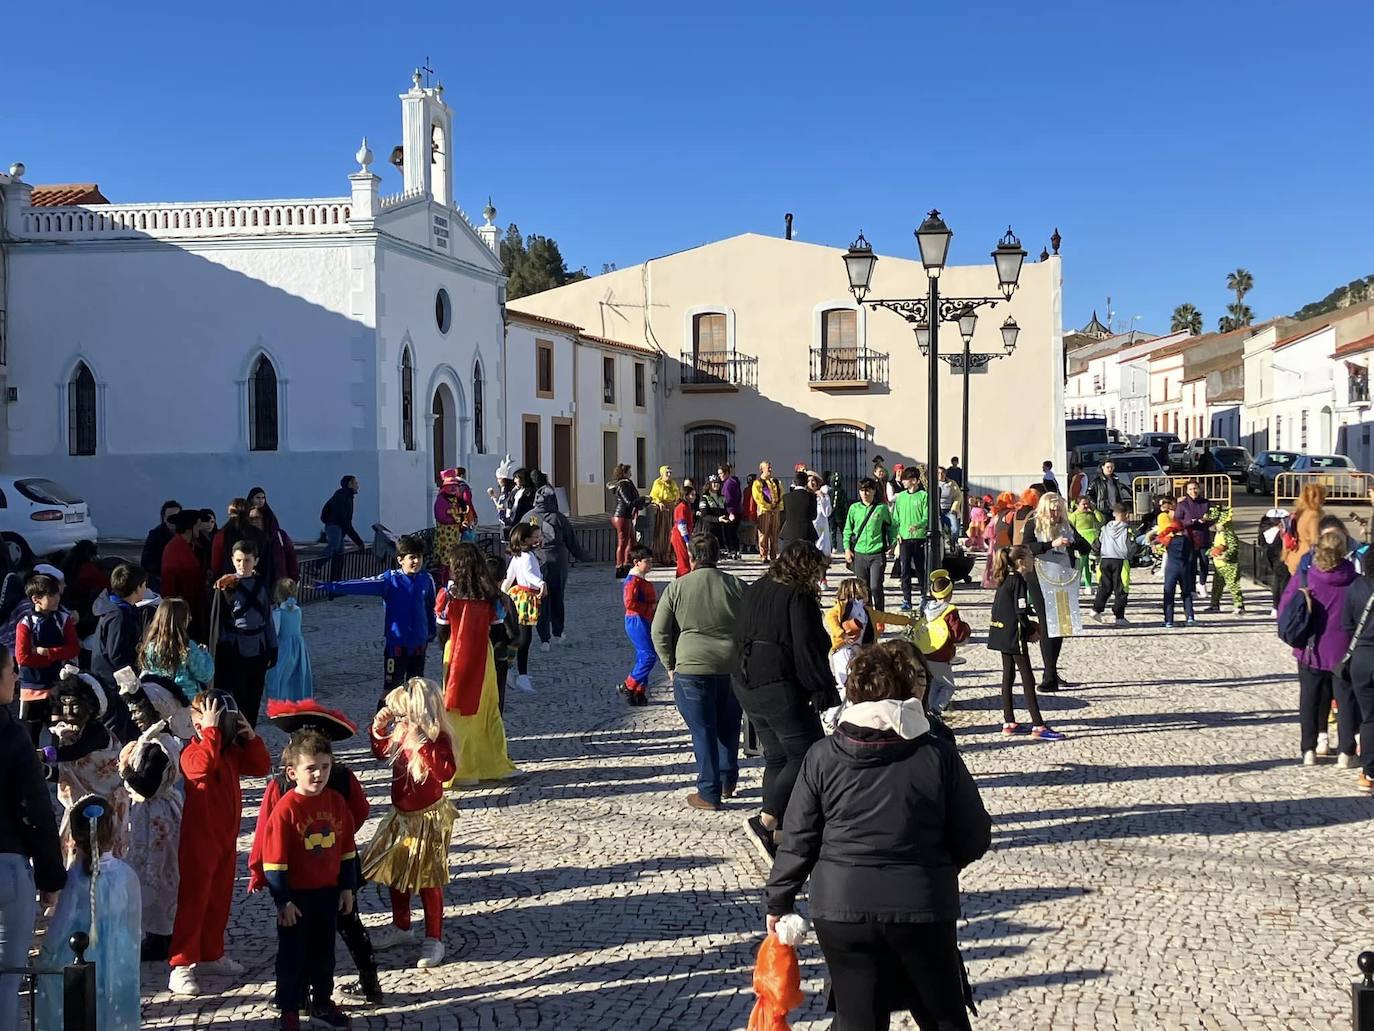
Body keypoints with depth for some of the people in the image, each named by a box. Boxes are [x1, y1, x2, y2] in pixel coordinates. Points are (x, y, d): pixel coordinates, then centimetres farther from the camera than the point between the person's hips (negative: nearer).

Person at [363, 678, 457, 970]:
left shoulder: (438, 739, -23)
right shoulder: (401, 733, -1)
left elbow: (446, 772, -38)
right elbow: (381, 752, 17)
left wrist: (422, 743, -42)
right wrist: (379, 726, 0)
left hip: (428, 818, -8)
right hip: (401, 815, 8)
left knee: (428, 880, 0)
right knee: (394, 873, 19)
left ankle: (434, 940, 13)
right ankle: (401, 927, 39)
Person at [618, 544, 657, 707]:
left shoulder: (642, 579, 17)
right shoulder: (633, 580, -15)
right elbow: (630, 603, -24)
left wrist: (655, 605, 10)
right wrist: (650, 607, -18)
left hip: (645, 621, 10)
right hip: (636, 621, -10)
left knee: (643, 657, 11)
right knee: (649, 656, -12)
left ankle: (639, 693, 16)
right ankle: (627, 687, -4)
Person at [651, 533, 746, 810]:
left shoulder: (676, 588, -3)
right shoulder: (737, 586, 2)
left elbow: (659, 631, 0)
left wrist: (670, 664, 9)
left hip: (692, 669, -3)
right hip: (733, 668, 3)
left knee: (702, 731, 3)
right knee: (728, 727, 19)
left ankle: (709, 793, 5)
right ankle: (728, 782, 30)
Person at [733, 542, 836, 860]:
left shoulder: (752, 592, 13)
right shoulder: (799, 597, -13)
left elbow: (740, 639, 18)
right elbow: (809, 650, -17)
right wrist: (823, 691, -12)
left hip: (748, 688, 9)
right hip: (782, 689, -9)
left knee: (777, 757, 15)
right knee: (806, 755, -3)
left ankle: (778, 835, 13)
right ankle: (766, 820, -17)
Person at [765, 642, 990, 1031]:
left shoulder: (823, 756, -4)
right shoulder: (938, 754, -7)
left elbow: (798, 839, -1)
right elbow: (974, 837, -1)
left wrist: (778, 900, 12)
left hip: (840, 907, 1)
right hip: (923, 908, -1)